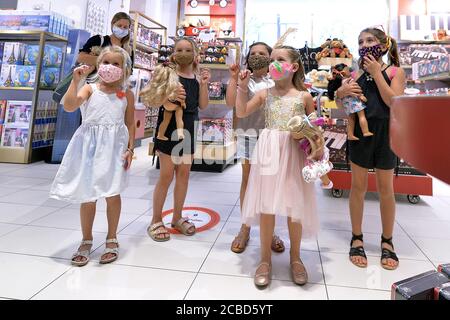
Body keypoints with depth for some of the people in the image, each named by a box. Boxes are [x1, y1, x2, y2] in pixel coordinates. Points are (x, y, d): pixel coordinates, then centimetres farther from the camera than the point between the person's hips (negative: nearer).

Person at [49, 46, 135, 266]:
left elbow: (130, 124, 6)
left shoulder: (126, 94, 7)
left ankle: (112, 239, 20)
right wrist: (76, 79, -13)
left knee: (112, 194, 3)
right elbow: (69, 106, -12)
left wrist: (130, 149, -3)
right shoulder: (90, 89, 4)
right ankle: (86, 241, 23)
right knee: (87, 194, 7)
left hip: (115, 146, 0)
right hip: (90, 146, 1)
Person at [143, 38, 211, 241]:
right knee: (166, 175, -2)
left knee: (184, 174, 10)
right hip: (170, 127, -5)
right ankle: (156, 221, 12)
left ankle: (177, 217, 24)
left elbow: (203, 106, 5)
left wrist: (204, 85, -7)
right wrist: (168, 100, -31)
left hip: (188, 129, 5)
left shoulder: (197, 78, 9)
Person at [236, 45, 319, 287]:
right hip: (269, 152, 1)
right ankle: (265, 258, 18)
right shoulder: (265, 94, 7)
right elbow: (241, 113, 4)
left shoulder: (304, 96, 5)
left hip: (295, 152, 0)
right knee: (266, 205, 3)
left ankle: (295, 258, 25)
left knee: (295, 206, 5)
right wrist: (243, 87, -3)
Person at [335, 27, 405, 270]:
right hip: (359, 131, 1)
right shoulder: (356, 73, 5)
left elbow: (394, 102, -14)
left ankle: (387, 241, 23)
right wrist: (340, 93, -15)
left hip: (385, 132, -1)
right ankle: (357, 239, 18)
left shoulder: (395, 72, 1)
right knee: (358, 185, 5)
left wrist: (377, 73, -13)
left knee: (385, 188, 8)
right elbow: (341, 106, 6)